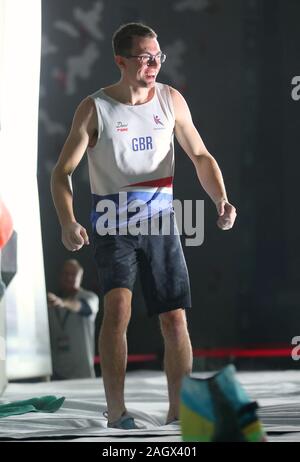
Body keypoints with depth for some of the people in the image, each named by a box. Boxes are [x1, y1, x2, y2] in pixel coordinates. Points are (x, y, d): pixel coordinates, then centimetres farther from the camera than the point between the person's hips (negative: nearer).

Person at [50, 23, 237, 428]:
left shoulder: (171, 100, 2)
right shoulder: (94, 109, -8)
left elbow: (201, 156, 8)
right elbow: (62, 171, -7)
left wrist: (221, 199, -11)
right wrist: (67, 222, -24)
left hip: (161, 226, 3)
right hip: (112, 228, -3)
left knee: (175, 320, 0)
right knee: (118, 306, -23)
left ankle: (177, 413, 13)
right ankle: (116, 413, -17)